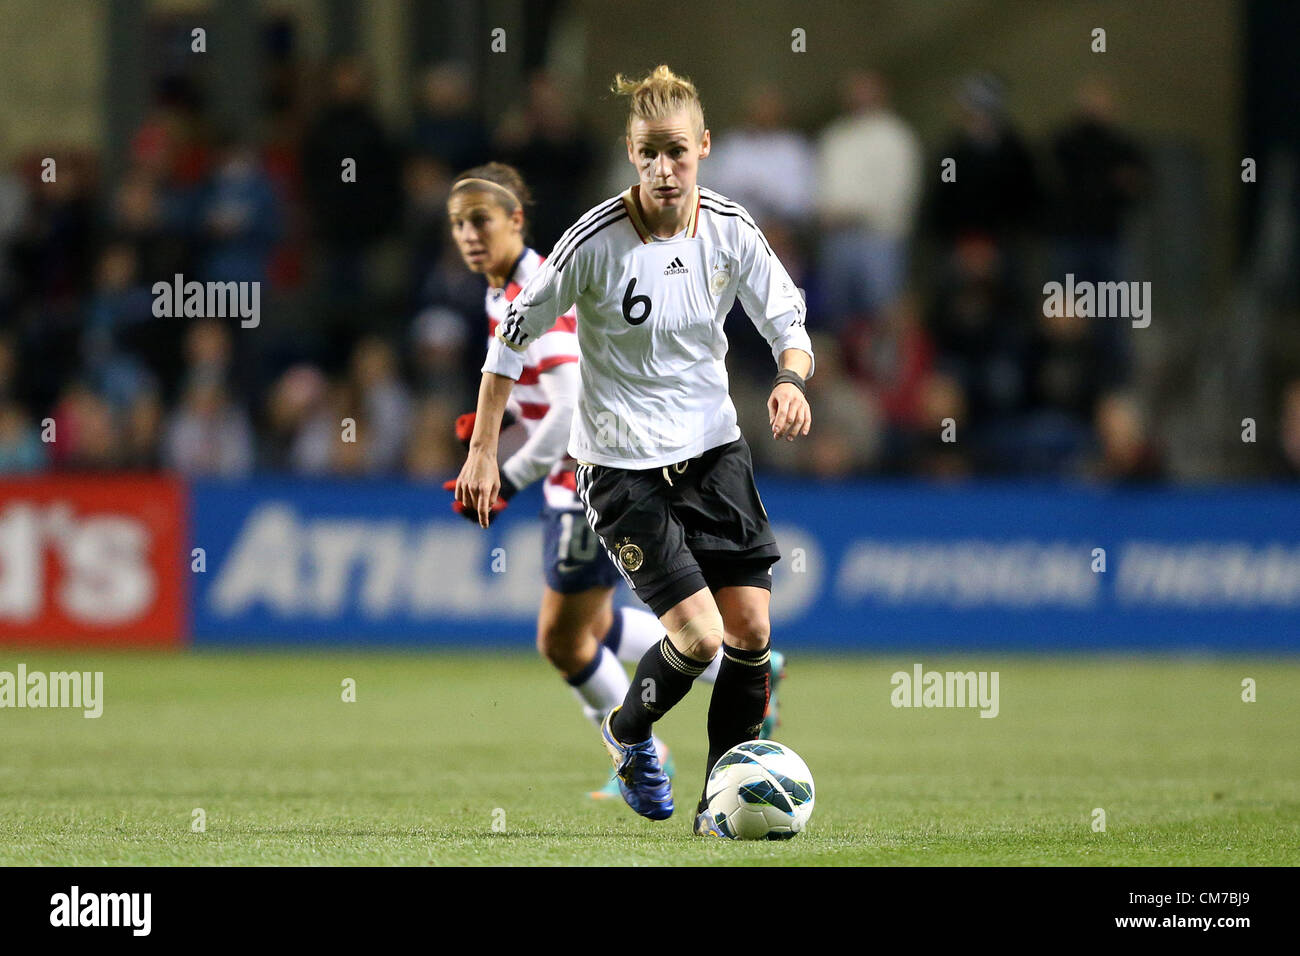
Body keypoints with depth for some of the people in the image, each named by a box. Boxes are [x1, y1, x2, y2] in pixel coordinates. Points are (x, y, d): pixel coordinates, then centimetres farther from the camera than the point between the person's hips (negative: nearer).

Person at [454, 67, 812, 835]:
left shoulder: (731, 230, -6)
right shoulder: (597, 240, -17)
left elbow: (787, 318, 5)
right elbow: (515, 336, -7)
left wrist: (792, 379, -18)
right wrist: (483, 451, -6)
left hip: (715, 451, 4)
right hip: (623, 464, -4)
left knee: (752, 631, -1)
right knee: (699, 635, -13)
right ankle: (629, 734, 20)